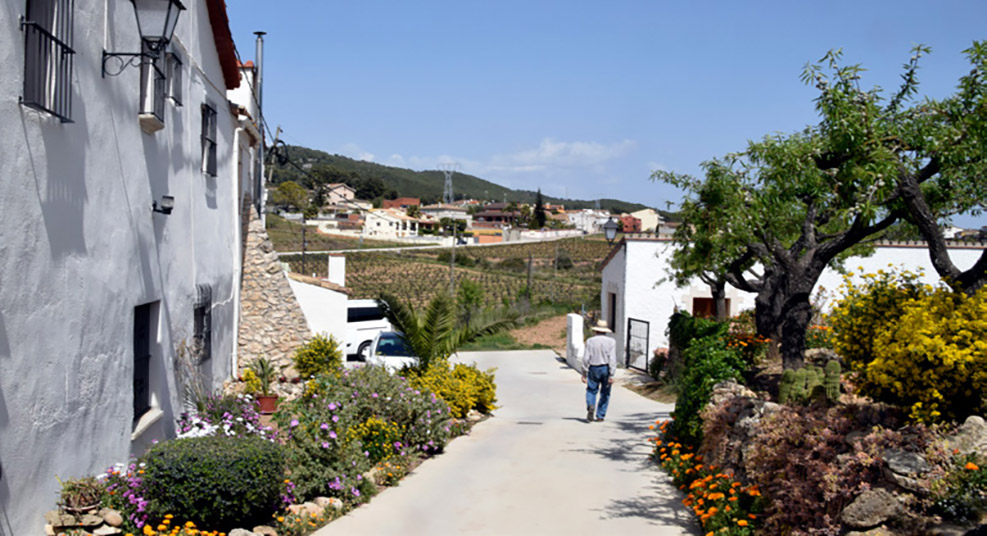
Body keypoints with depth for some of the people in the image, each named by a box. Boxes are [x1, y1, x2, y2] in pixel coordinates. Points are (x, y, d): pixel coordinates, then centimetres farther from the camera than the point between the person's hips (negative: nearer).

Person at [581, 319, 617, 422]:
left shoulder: (590, 341, -2)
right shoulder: (611, 341, -3)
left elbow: (586, 358, -4)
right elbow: (612, 359, -10)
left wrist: (584, 374, 2)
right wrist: (611, 375, -10)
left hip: (593, 369, 0)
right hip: (606, 369, 0)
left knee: (591, 390, 10)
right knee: (605, 393, 12)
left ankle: (590, 405, -19)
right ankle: (600, 415, 13)